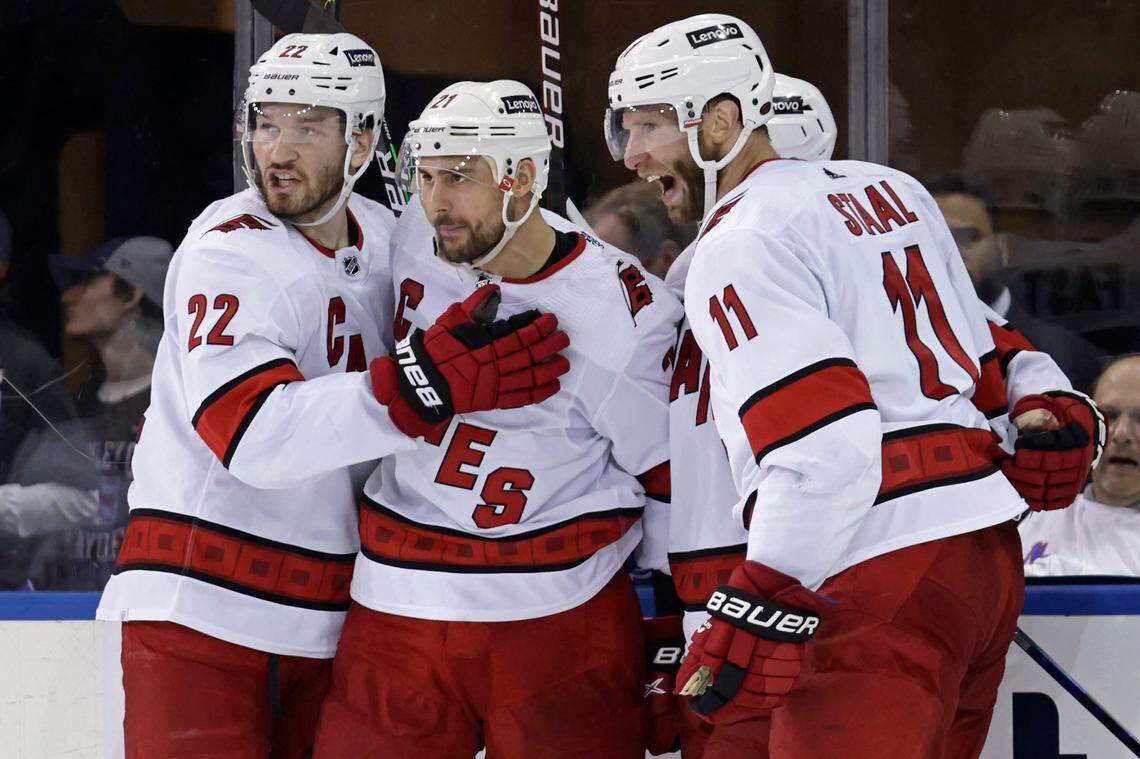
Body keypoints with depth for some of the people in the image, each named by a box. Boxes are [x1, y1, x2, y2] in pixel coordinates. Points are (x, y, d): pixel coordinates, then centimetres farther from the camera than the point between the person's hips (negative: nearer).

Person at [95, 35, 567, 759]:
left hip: (328, 617, 7)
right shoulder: (227, 255, -15)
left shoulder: (385, 236, 6)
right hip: (202, 609, -6)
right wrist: (429, 382, -35)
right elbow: (252, 431, -29)